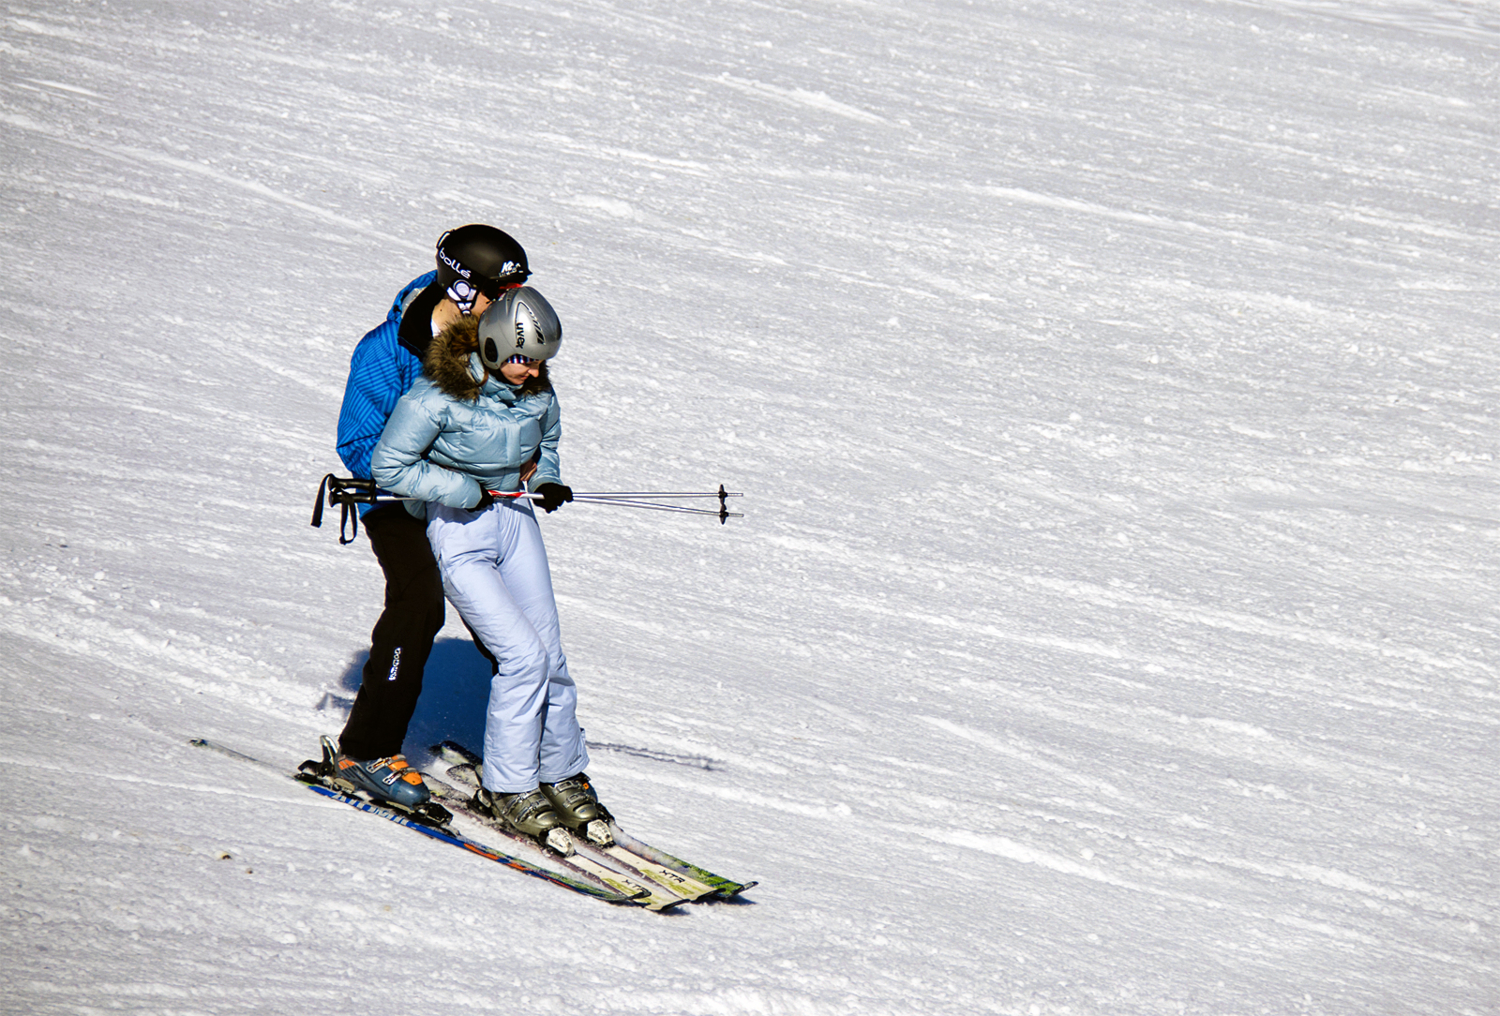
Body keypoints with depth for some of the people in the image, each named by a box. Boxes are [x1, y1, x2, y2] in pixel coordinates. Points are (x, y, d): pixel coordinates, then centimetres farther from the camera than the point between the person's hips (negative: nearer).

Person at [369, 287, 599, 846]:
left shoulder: (537, 392, -2)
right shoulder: (438, 395, -20)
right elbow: (388, 466, -15)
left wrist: (547, 478, 0)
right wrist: (462, 489, -18)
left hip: (513, 516, 6)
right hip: (458, 532, -6)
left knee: (549, 657, 4)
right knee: (523, 655, -15)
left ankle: (562, 774, 21)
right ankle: (506, 789, -1)